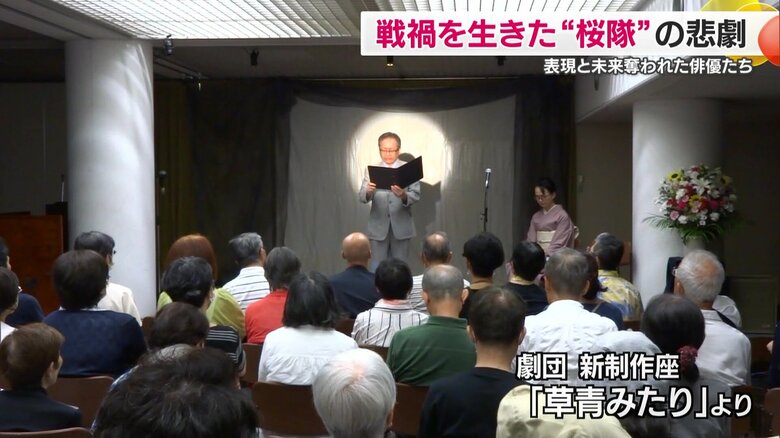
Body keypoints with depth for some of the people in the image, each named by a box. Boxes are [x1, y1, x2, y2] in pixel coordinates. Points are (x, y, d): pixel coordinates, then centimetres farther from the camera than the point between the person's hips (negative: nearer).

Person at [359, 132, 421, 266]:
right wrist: (368, 192, -28)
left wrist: (404, 196, -29)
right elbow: (362, 198, -5)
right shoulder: (371, 170, 4)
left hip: (401, 227, -1)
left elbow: (416, 195, -6)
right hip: (378, 227, 1)